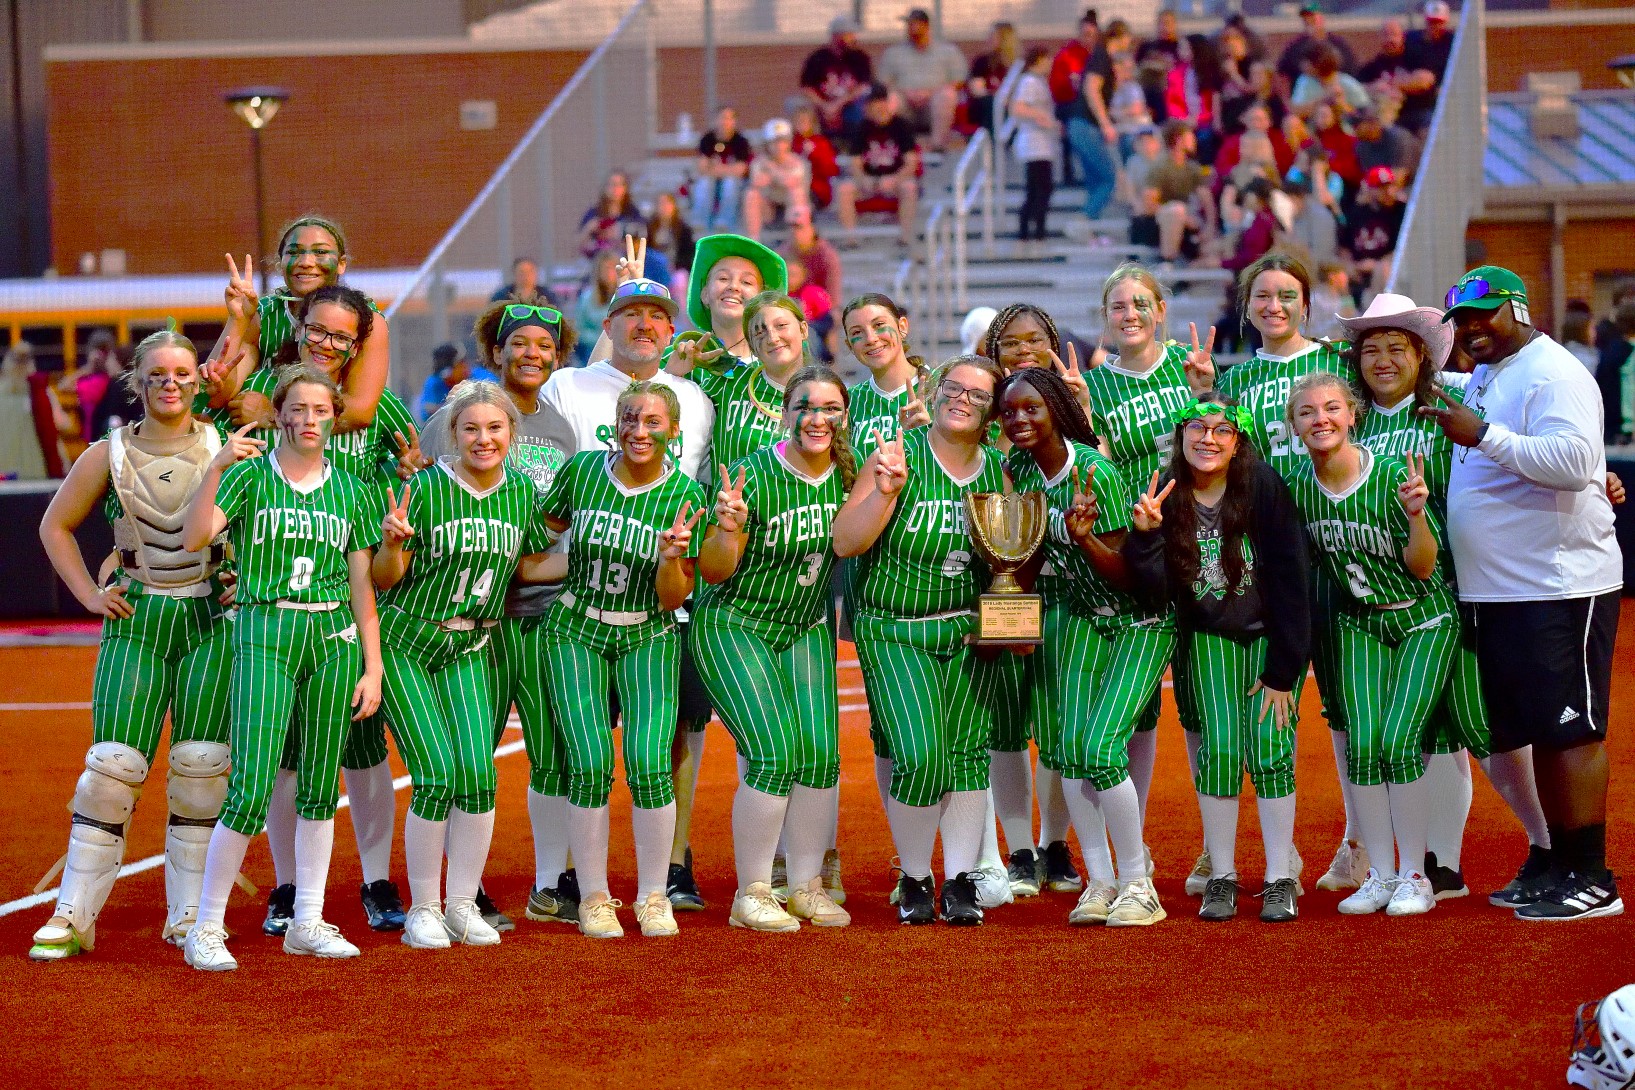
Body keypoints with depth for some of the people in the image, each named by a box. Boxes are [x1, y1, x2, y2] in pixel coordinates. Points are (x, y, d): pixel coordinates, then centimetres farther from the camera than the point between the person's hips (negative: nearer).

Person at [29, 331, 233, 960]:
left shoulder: (226, 447, 3)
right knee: (112, 763, -8)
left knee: (201, 767, -1)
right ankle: (73, 916, -3)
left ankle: (188, 917, 9)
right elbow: (56, 525, 15)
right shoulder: (109, 454, 4)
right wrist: (89, 594, 5)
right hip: (136, 622, 0)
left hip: (212, 621, 0)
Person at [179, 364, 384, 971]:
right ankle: (206, 928, -2)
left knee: (320, 786, 8)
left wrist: (373, 668, 7)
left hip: (335, 638, 4)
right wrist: (214, 469, -25)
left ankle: (307, 922, 17)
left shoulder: (350, 491, 12)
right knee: (251, 789, -11)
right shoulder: (249, 476, 2)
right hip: (265, 633, -4)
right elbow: (194, 538, -14)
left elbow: (362, 586, 12)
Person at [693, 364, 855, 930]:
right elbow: (713, 572, -13)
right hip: (734, 625, -5)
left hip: (806, 628, 5)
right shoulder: (754, 475, -18)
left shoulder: (849, 471, -3)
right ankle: (751, 894, -5)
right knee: (775, 755, -16)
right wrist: (727, 528, -33)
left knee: (820, 752, -5)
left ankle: (807, 885, 9)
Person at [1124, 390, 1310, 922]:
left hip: (1273, 637, -2)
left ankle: (1280, 880, 0)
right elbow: (1156, 588, -17)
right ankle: (1221, 877, 1)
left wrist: (1282, 673, -16)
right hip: (1208, 638, 2)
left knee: (1269, 750, -10)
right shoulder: (1165, 496, -11)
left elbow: (1289, 581, -16)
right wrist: (1144, 534, -34)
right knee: (1218, 748, -10)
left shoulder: (1264, 486, -19)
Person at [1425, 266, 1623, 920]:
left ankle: (1590, 879, -4)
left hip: (1561, 589, -9)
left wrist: (1484, 435, -27)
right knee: (1534, 728, 13)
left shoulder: (1553, 375, -12)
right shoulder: (1483, 379, 16)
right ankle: (1556, 859, 21)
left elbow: (1573, 460, -26)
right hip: (1499, 591, 9)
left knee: (1569, 730, -7)